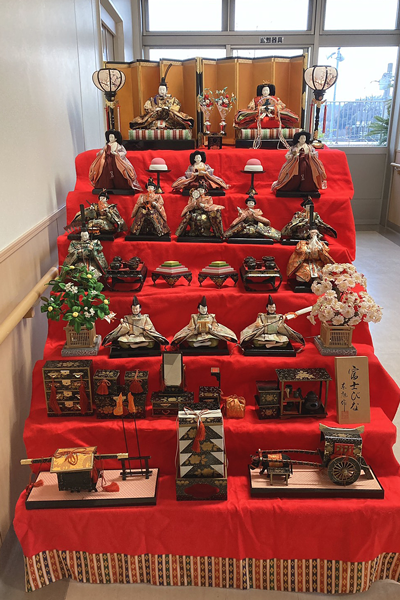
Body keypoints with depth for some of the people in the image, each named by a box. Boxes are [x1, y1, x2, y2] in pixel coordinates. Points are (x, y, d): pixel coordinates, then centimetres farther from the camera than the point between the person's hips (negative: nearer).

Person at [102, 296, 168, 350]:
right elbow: (125, 329, 5)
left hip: (143, 336, -1)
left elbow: (150, 327, 6)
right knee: (121, 342, -32)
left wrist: (146, 329, -14)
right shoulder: (127, 318, 15)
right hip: (130, 336, 1)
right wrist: (122, 324, -13)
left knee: (151, 343, -32)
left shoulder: (145, 317, 13)